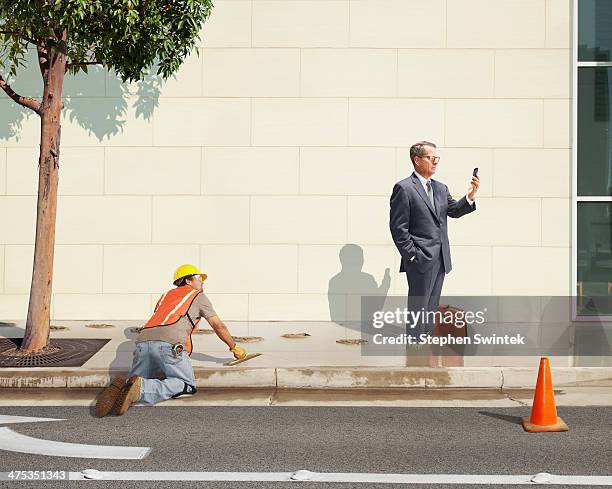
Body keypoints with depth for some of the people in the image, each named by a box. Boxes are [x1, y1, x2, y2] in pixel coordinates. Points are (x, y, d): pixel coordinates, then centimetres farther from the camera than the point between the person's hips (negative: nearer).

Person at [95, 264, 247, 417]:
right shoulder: (198, 296, 24)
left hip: (143, 341, 6)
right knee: (187, 387, -3)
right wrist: (235, 348, 40)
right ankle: (142, 388, -24)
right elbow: (219, 326, 26)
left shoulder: (166, 295, 38)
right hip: (169, 343, -6)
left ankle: (121, 386, -21)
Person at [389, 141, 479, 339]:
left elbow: (454, 211, 4)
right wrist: (412, 256, -14)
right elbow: (398, 227, -11)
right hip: (420, 260, -8)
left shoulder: (441, 188, 16)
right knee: (418, 307, -3)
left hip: (440, 260, 8)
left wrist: (470, 197, -13)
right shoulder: (404, 188, -8)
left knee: (431, 308, 15)